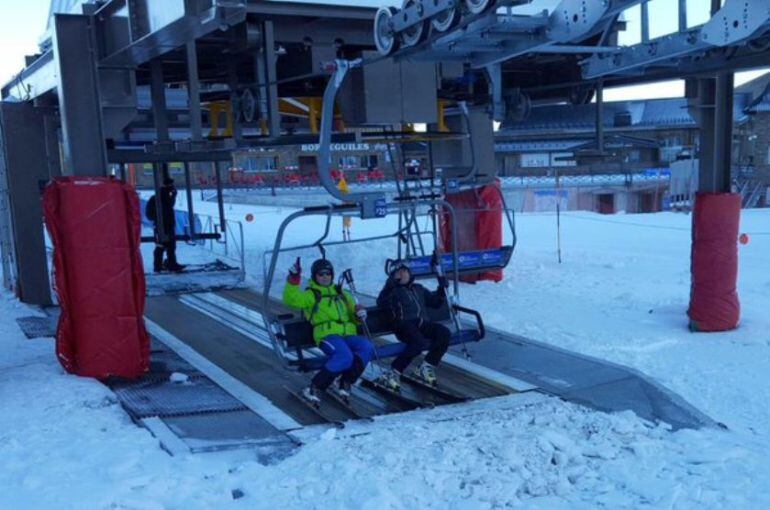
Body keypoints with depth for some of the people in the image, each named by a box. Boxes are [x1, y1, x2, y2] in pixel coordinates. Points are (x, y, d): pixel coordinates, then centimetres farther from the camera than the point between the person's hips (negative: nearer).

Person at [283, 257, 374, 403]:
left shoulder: (341, 293, 29)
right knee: (345, 356, -36)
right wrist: (294, 279, -18)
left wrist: (359, 313, 6)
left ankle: (344, 384, -17)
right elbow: (292, 300, -5)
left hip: (348, 334, 5)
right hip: (327, 335, -5)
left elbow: (353, 311, 31)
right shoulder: (310, 295, 14)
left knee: (367, 347, -27)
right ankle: (315, 388, -23)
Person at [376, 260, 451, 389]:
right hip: (404, 324, -5)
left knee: (444, 333, -23)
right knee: (419, 342, -36)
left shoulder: (419, 289, 32)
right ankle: (393, 373, -28)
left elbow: (436, 302, 34)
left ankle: (427, 367, -13)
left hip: (423, 323, 5)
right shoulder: (393, 290, 17)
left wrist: (441, 289, 18)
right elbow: (381, 303, -3)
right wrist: (388, 287, -17)